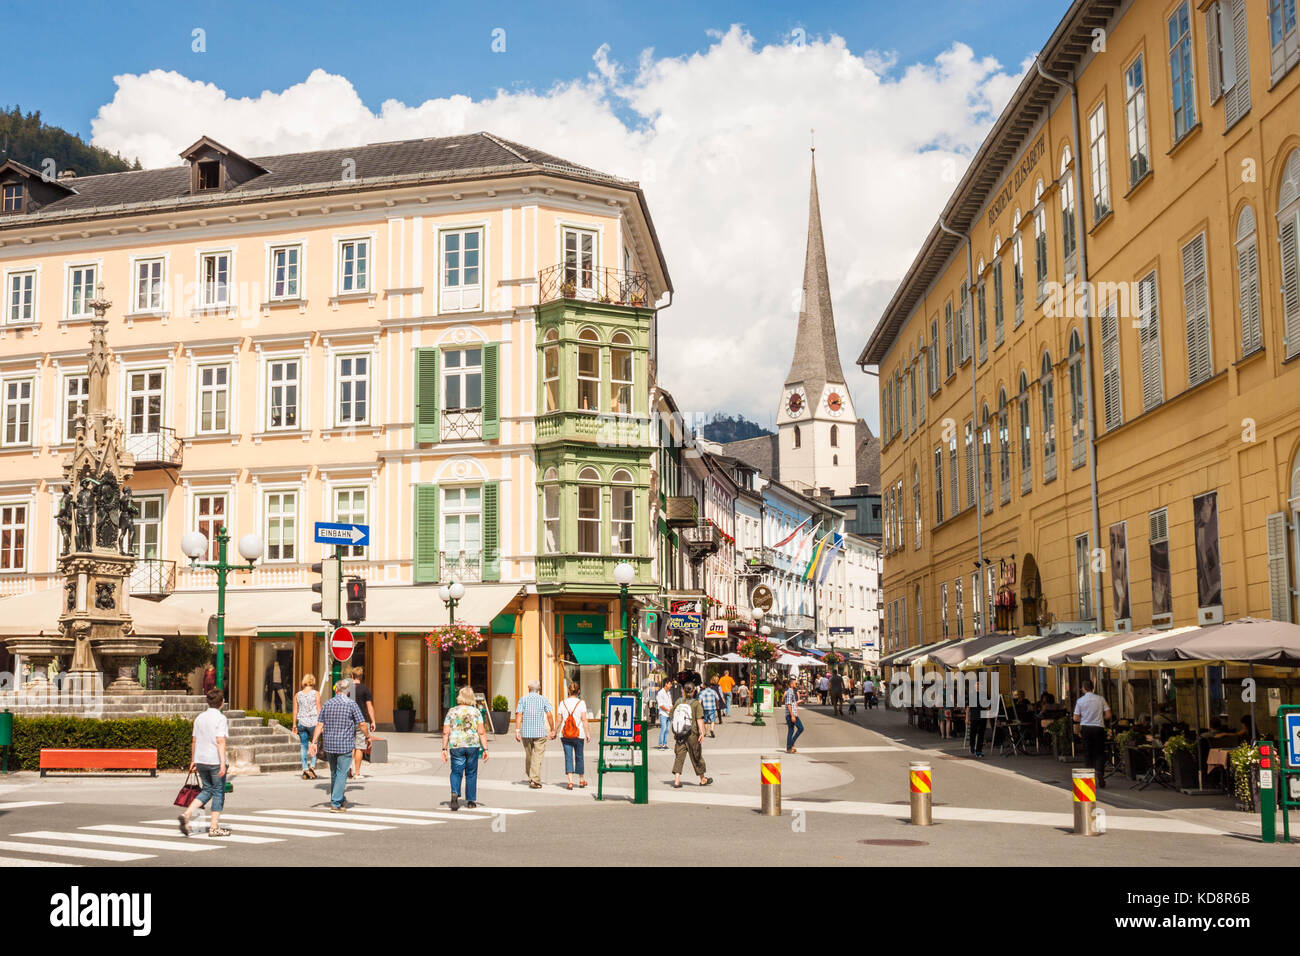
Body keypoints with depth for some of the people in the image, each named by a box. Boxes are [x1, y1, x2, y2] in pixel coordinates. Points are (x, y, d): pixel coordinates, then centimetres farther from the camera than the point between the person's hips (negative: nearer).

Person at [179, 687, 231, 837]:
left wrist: (193, 761, 19)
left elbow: (194, 741, 12)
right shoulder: (220, 718, -10)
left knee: (207, 790, 17)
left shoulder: (199, 718, 9)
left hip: (200, 760, 6)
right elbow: (220, 741, -16)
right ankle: (214, 827, 6)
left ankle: (186, 814, 0)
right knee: (218, 792, 5)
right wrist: (223, 763, -17)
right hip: (215, 761, -6)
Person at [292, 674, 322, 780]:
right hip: (313, 722, -2)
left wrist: (294, 724, 13)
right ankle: (312, 766, -3)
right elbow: (319, 709, -4)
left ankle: (305, 769, 3)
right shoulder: (316, 693, -2)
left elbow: (295, 711, 7)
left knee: (304, 747, 7)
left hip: (301, 723, 2)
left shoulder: (297, 695, 6)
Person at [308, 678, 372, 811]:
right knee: (341, 774, 0)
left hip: (329, 745, 5)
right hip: (345, 745, -5)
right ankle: (335, 804, -5)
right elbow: (362, 724, -9)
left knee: (334, 774, 17)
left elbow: (319, 725, 5)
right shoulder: (351, 704, -7)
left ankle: (339, 801, 28)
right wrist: (367, 737, 6)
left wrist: (314, 742, 6)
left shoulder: (327, 704, 7)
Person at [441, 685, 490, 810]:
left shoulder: (452, 712, 2)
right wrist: (485, 749, -1)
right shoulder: (476, 712, 1)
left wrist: (444, 749, 4)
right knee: (471, 773, 12)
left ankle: (455, 793, -20)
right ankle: (471, 801, 17)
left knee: (456, 772, 6)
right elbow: (481, 732, -4)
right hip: (473, 745, 0)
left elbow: (445, 732, -1)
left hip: (456, 745, 0)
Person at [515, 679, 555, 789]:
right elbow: (549, 715, -5)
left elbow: (519, 715, -7)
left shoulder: (523, 699, 4)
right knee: (537, 756, -3)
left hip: (526, 732, 2)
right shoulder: (543, 700, 3)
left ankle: (530, 777, 28)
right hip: (540, 732, -2)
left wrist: (517, 731, -9)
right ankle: (534, 781, -12)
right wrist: (552, 730, 2)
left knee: (528, 755, 16)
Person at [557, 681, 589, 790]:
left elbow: (559, 719, 4)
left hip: (565, 735, 1)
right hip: (579, 734, -1)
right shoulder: (581, 703, -4)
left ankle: (570, 781, -12)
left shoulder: (563, 703, 2)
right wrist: (587, 734, -4)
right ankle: (581, 780, 27)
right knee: (579, 756, 13)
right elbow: (584, 720, -8)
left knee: (568, 757, 0)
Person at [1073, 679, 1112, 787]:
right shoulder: (1100, 699, -3)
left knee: (1088, 754, 10)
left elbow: (1076, 718, -4)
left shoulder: (1080, 701, -5)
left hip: (1086, 728, 0)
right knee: (1099, 753, 7)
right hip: (1099, 727, 0)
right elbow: (1108, 715, -3)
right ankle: (1100, 774, -14)